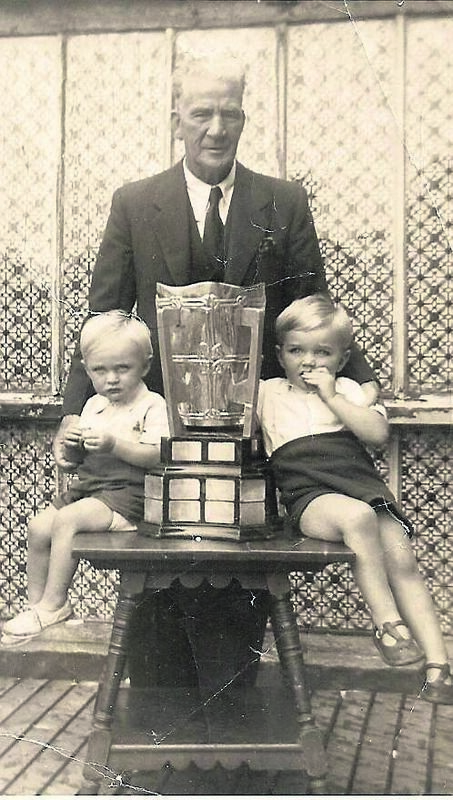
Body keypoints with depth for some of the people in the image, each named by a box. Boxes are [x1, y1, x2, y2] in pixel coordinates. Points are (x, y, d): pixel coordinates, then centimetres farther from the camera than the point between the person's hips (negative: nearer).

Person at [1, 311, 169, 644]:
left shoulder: (152, 405, -7)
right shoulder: (93, 406, 15)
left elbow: (155, 456, -20)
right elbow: (77, 460, 19)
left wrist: (114, 444, -29)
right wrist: (72, 445, -4)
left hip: (127, 492, -8)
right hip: (88, 485, 8)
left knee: (66, 520, -25)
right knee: (39, 527, -4)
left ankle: (52, 604, -12)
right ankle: (37, 601, 10)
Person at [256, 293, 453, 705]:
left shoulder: (347, 390, 19)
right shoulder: (269, 393, 17)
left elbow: (378, 433, 2)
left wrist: (332, 397, -1)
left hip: (363, 484, 3)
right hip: (310, 496, -2)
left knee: (402, 559, -17)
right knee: (357, 516, -35)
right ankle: (386, 623, -24)